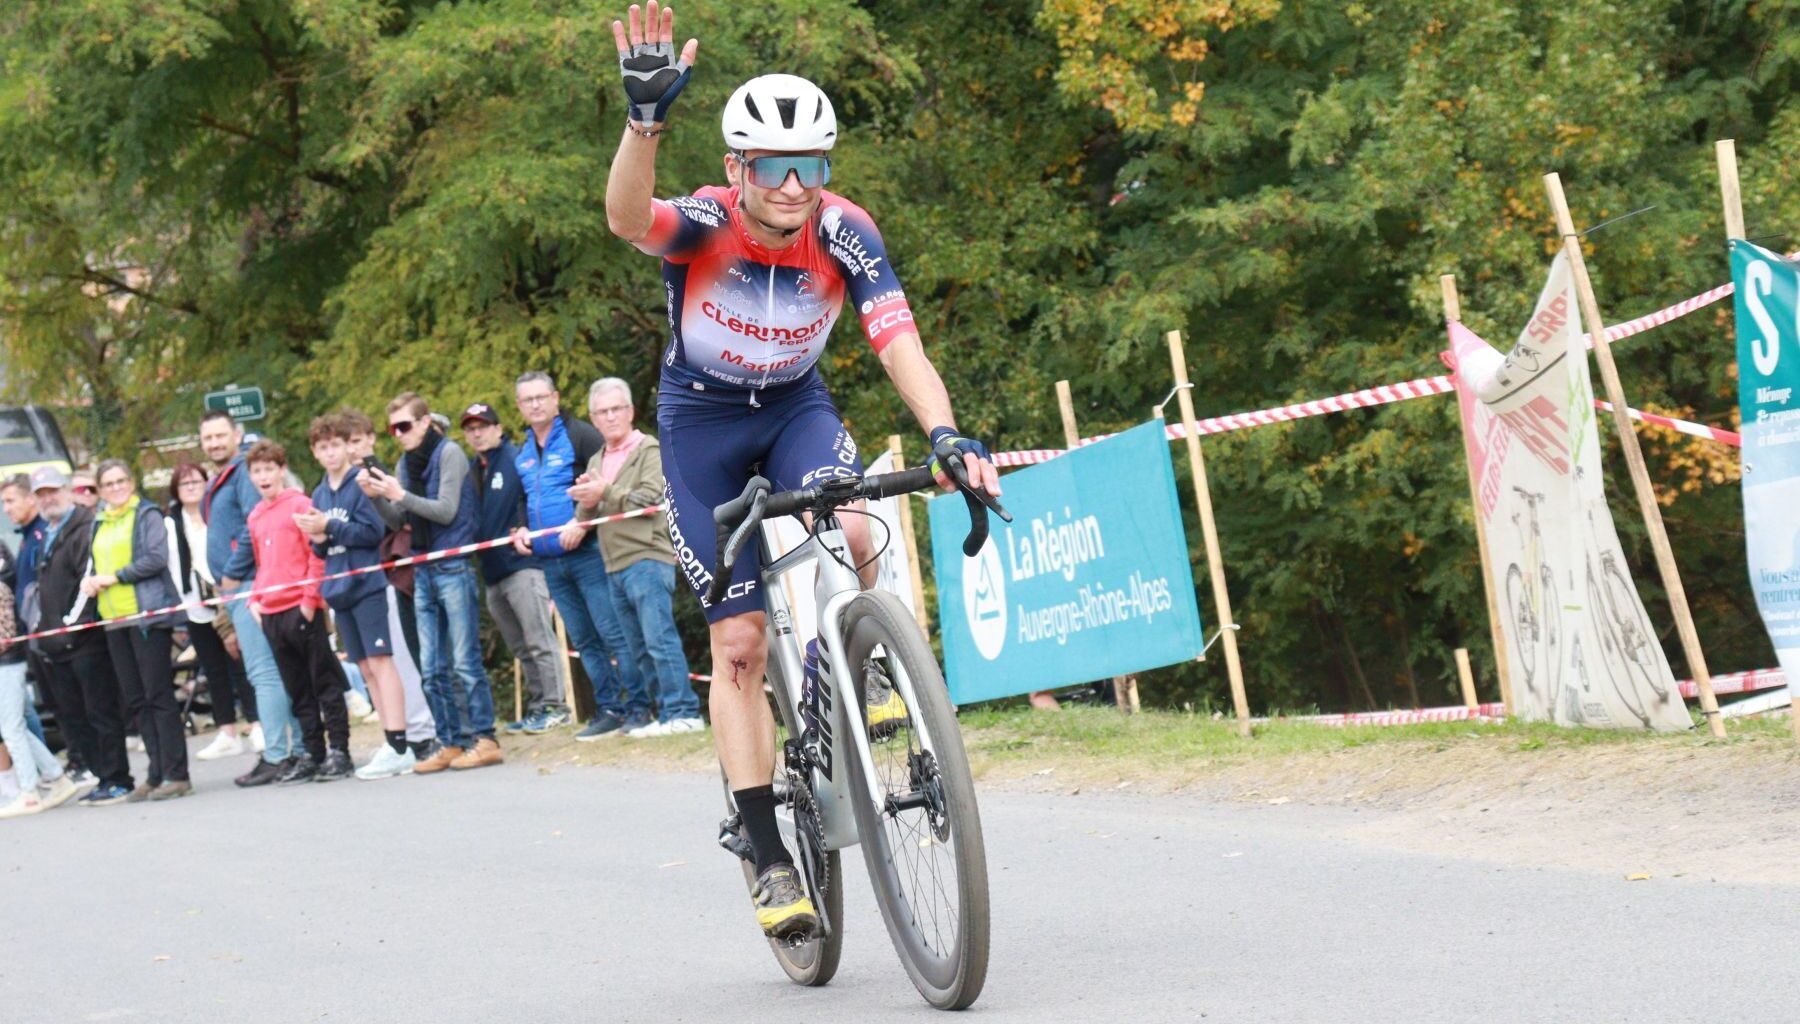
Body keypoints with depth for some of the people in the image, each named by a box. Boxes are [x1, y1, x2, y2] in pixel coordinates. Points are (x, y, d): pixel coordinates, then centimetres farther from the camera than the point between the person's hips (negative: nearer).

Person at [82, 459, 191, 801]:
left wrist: (115, 577, -13)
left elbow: (156, 558, -12)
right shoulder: (99, 523, 17)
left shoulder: (147, 515, -1)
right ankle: (157, 773, 9)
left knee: (158, 695, -7)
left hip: (147, 615, -7)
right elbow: (94, 563, 22)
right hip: (114, 620, 7)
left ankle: (176, 775, -6)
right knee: (135, 700, 6)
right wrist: (89, 580, 0)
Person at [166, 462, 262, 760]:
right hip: (196, 610, 3)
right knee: (214, 671, 7)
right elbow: (169, 566, 5)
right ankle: (228, 733, 11)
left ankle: (255, 727, -1)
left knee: (241, 666, -5)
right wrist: (179, 604, -5)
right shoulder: (170, 524, 9)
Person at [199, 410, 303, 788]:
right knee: (269, 672, 10)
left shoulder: (245, 472, -10)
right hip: (232, 589, 10)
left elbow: (255, 526, -21)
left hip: (247, 586, -10)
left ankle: (276, 756, -11)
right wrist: (225, 580, 17)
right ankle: (296, 748, 12)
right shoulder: (217, 482, 20)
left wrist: (233, 573, -15)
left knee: (264, 672, -10)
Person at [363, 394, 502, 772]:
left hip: (454, 567, -7)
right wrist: (377, 497, -4)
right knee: (433, 669, 5)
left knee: (465, 662, -7)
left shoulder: (449, 453, -6)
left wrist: (400, 495, -17)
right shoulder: (407, 463, 13)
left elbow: (446, 511, -12)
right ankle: (451, 744, 9)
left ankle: (484, 740, -4)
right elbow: (398, 520, 13)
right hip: (424, 571, 7)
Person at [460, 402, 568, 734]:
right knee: (521, 648, 12)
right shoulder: (475, 470, 16)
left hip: (521, 565, -8)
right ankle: (536, 707, 17)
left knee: (538, 640, -8)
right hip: (492, 571, 8)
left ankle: (554, 705, -5)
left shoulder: (516, 459, -5)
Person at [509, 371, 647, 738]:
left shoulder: (580, 435, -5)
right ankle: (608, 710, 14)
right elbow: (522, 500, 29)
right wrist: (518, 531, 10)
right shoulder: (522, 453, 17)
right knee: (584, 641, 9)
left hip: (588, 553, -7)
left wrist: (582, 522, -22)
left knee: (614, 633, -8)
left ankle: (638, 707, -5)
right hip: (550, 561, 7)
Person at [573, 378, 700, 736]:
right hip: (615, 567, 8)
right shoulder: (597, 461, 21)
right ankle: (666, 714, 10)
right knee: (639, 649, 7)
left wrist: (606, 493, -12)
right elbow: (585, 516, 18)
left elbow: (650, 499, -13)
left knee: (659, 640, -13)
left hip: (647, 560, -8)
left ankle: (684, 713, -14)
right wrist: (587, 502, -4)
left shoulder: (649, 450, 0)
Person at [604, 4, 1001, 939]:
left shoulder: (844, 234, -22)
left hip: (796, 406, 2)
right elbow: (627, 219, -50)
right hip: (701, 417, -1)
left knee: (850, 538, -31)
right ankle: (769, 858, 2)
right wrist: (645, 116, -67)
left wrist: (946, 435, -48)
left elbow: (899, 345, -30)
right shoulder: (703, 225, -27)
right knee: (739, 643, -5)